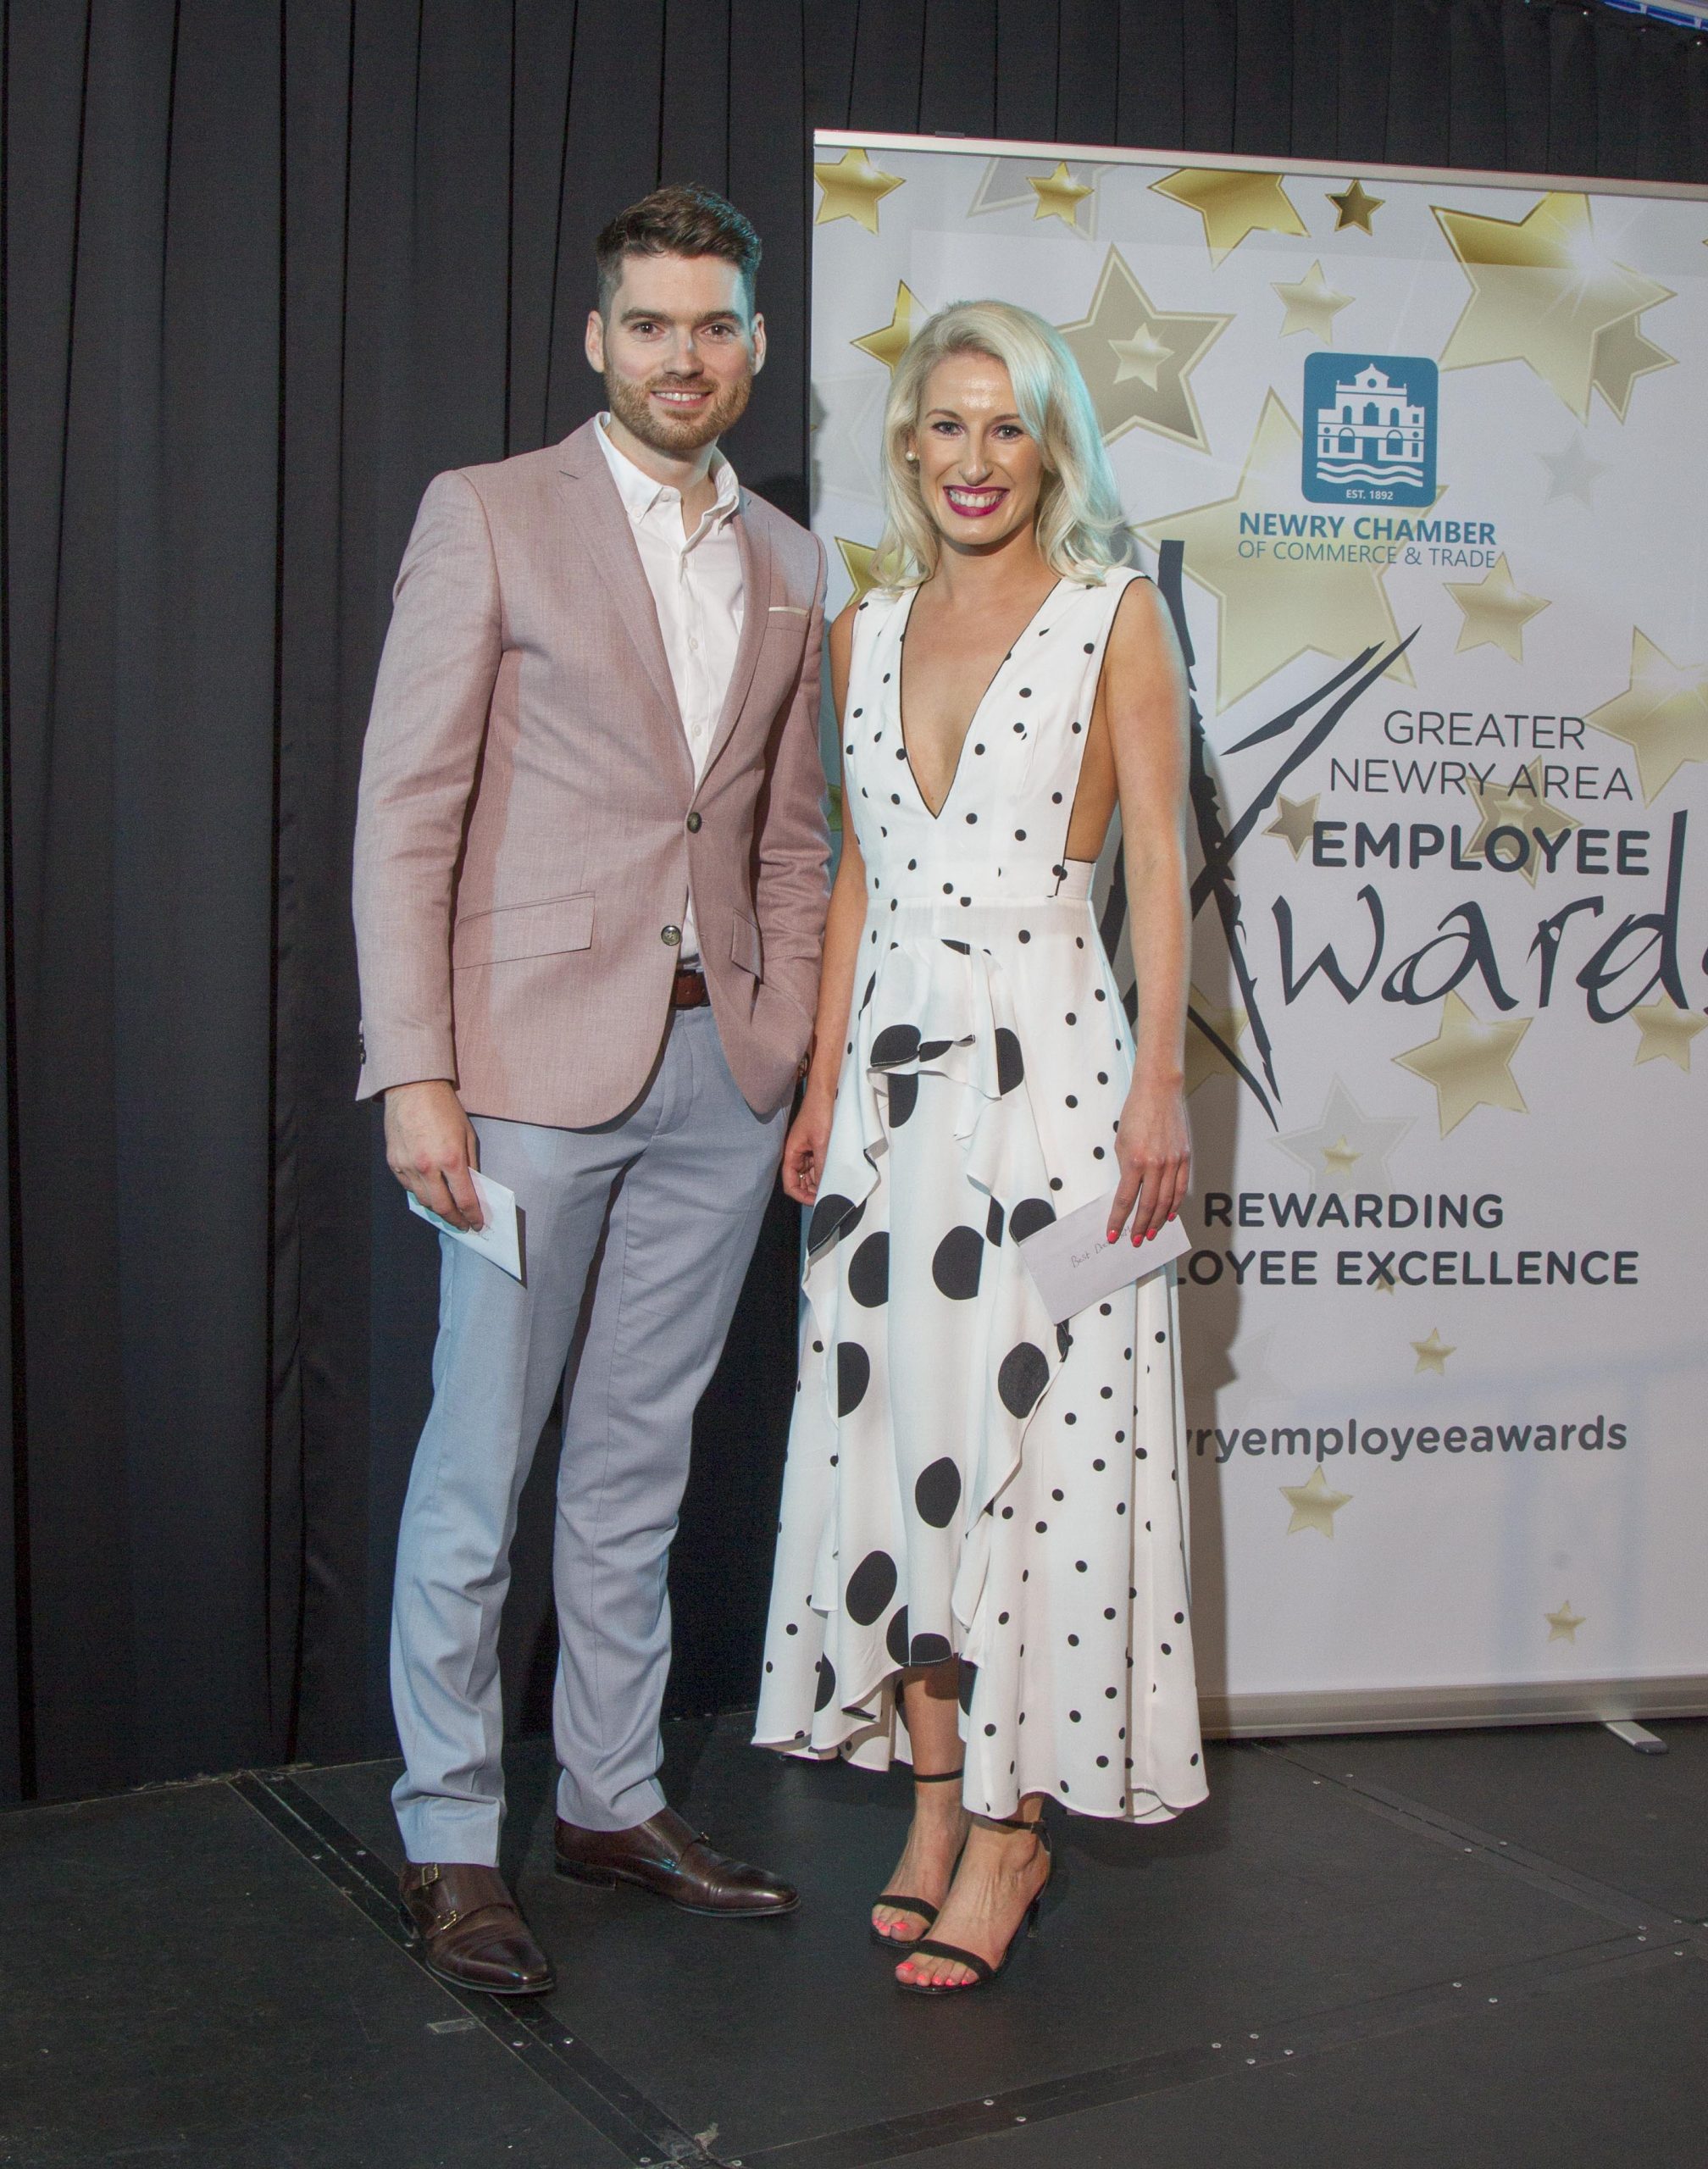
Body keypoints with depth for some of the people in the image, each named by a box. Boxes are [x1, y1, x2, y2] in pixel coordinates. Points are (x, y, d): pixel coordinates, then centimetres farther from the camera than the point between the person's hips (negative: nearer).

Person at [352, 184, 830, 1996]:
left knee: (639, 1459, 13)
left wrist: (801, 1054, 10)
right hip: (540, 1058, -5)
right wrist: (413, 1072, -13)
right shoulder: (487, 516, -1)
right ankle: (449, 1843, 16)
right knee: (478, 1467, 1)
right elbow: (406, 811, -6)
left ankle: (612, 1798, 26)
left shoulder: (787, 566, 14)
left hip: (720, 1067, 5)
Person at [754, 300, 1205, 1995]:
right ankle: (934, 1804, 18)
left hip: (1045, 1058, -5)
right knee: (898, 1425, 6)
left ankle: (1015, 1826, 10)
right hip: (892, 1059, 5)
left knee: (1028, 1428, -3)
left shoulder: (1113, 614, 0)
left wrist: (1159, 1081, -11)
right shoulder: (866, 630, 13)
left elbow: (1158, 859, -4)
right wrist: (822, 1084, 13)